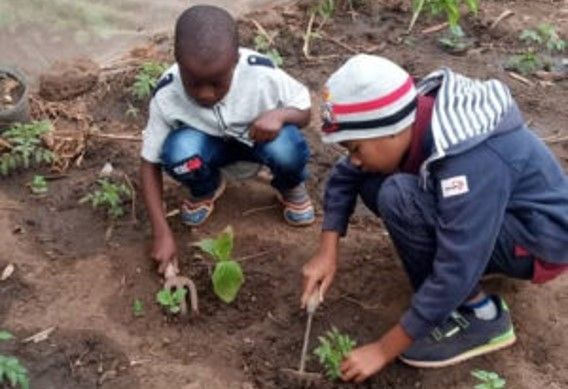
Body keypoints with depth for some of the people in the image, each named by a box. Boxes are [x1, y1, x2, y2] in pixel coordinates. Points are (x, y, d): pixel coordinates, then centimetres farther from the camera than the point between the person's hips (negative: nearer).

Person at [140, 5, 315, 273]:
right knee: (179, 151, -34)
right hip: (210, 144, 1)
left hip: (260, 137, -1)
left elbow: (305, 111, -12)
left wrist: (280, 115, -38)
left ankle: (291, 188, 2)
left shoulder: (262, 75, -31)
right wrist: (162, 233, -25)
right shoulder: (167, 96, -28)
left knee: (286, 150, -36)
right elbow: (150, 163, -17)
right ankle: (206, 191, 3)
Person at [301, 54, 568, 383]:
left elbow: (456, 276, -33)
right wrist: (327, 253, -7)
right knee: (371, 182, -4)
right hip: (495, 212, 8)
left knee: (399, 196, -28)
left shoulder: (471, 163, -35)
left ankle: (480, 316, -12)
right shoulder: (413, 118, -12)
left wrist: (384, 350, -24)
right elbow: (345, 178, 2)